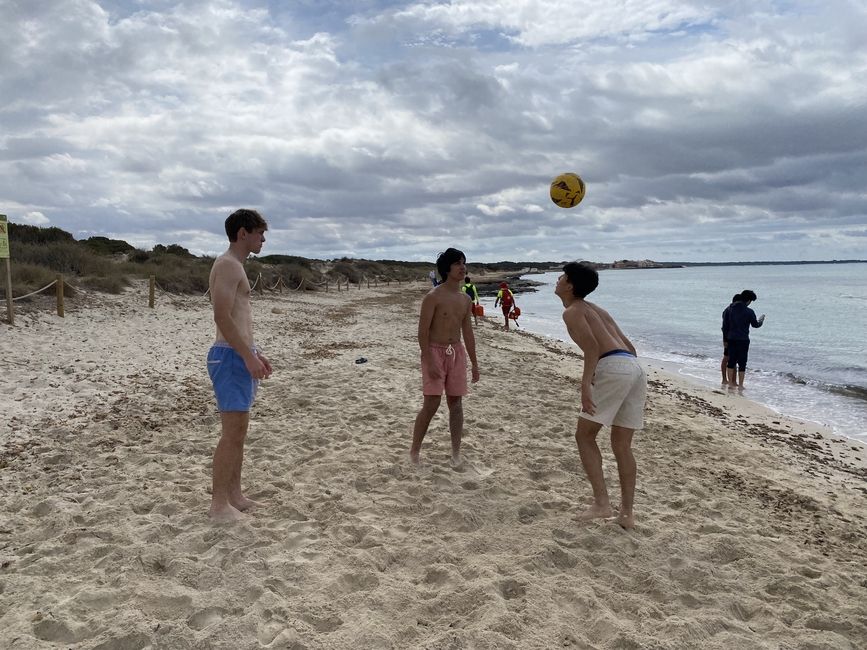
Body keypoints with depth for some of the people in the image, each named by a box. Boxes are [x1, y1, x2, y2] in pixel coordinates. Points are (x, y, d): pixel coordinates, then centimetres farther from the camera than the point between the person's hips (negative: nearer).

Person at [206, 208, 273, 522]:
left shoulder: (235, 267, 19)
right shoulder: (228, 264, -13)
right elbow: (222, 317, -21)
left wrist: (255, 353, 22)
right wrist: (248, 356, -21)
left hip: (240, 356, 11)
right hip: (231, 357, -11)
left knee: (239, 430, 14)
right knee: (233, 432, -7)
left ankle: (235, 495, 23)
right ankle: (219, 504, 2)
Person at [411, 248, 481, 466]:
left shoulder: (465, 300, 9)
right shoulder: (433, 297, -11)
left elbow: (467, 333, 14)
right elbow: (423, 331, -14)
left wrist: (474, 363, 13)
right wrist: (429, 362, -20)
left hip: (457, 352, 6)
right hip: (435, 352, -6)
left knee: (456, 402, 7)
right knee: (432, 403, -9)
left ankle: (456, 453, 15)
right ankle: (414, 452, 7)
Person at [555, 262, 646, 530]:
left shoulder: (572, 312, 4)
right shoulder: (597, 309, 29)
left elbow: (592, 345, -13)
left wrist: (585, 384, -19)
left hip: (613, 367, -8)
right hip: (635, 367, 8)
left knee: (585, 435, 3)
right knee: (621, 445, 12)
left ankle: (601, 503, -3)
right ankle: (626, 513, 13)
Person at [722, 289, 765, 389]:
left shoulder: (729, 309, 2)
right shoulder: (749, 312, -11)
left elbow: (725, 325, 5)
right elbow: (755, 325, 3)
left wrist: (725, 338, 13)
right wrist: (761, 320, 24)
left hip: (731, 339, 4)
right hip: (743, 340, -4)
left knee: (731, 361, 12)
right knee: (742, 363, 4)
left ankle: (731, 383, 16)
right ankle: (740, 385, 7)